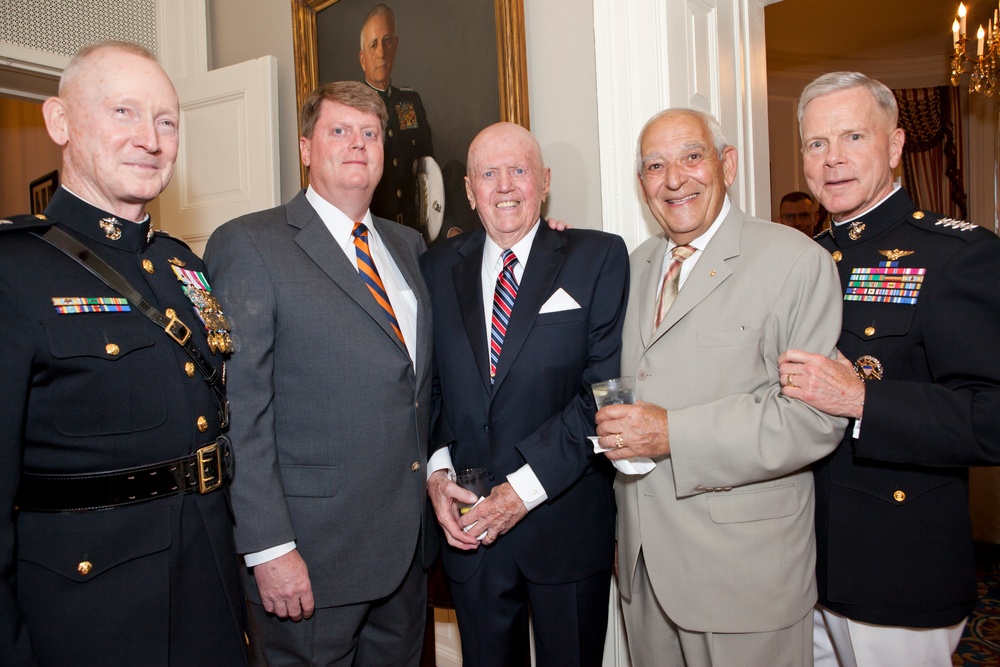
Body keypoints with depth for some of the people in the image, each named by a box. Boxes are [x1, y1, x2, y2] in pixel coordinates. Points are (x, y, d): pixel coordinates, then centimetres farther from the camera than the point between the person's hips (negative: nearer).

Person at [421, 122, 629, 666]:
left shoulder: (599, 258, -4)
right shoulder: (437, 268, 6)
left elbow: (606, 387, -12)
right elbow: (428, 383, 8)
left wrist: (527, 486, -16)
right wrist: (437, 468, -7)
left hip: (567, 523, -2)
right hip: (469, 524, 3)